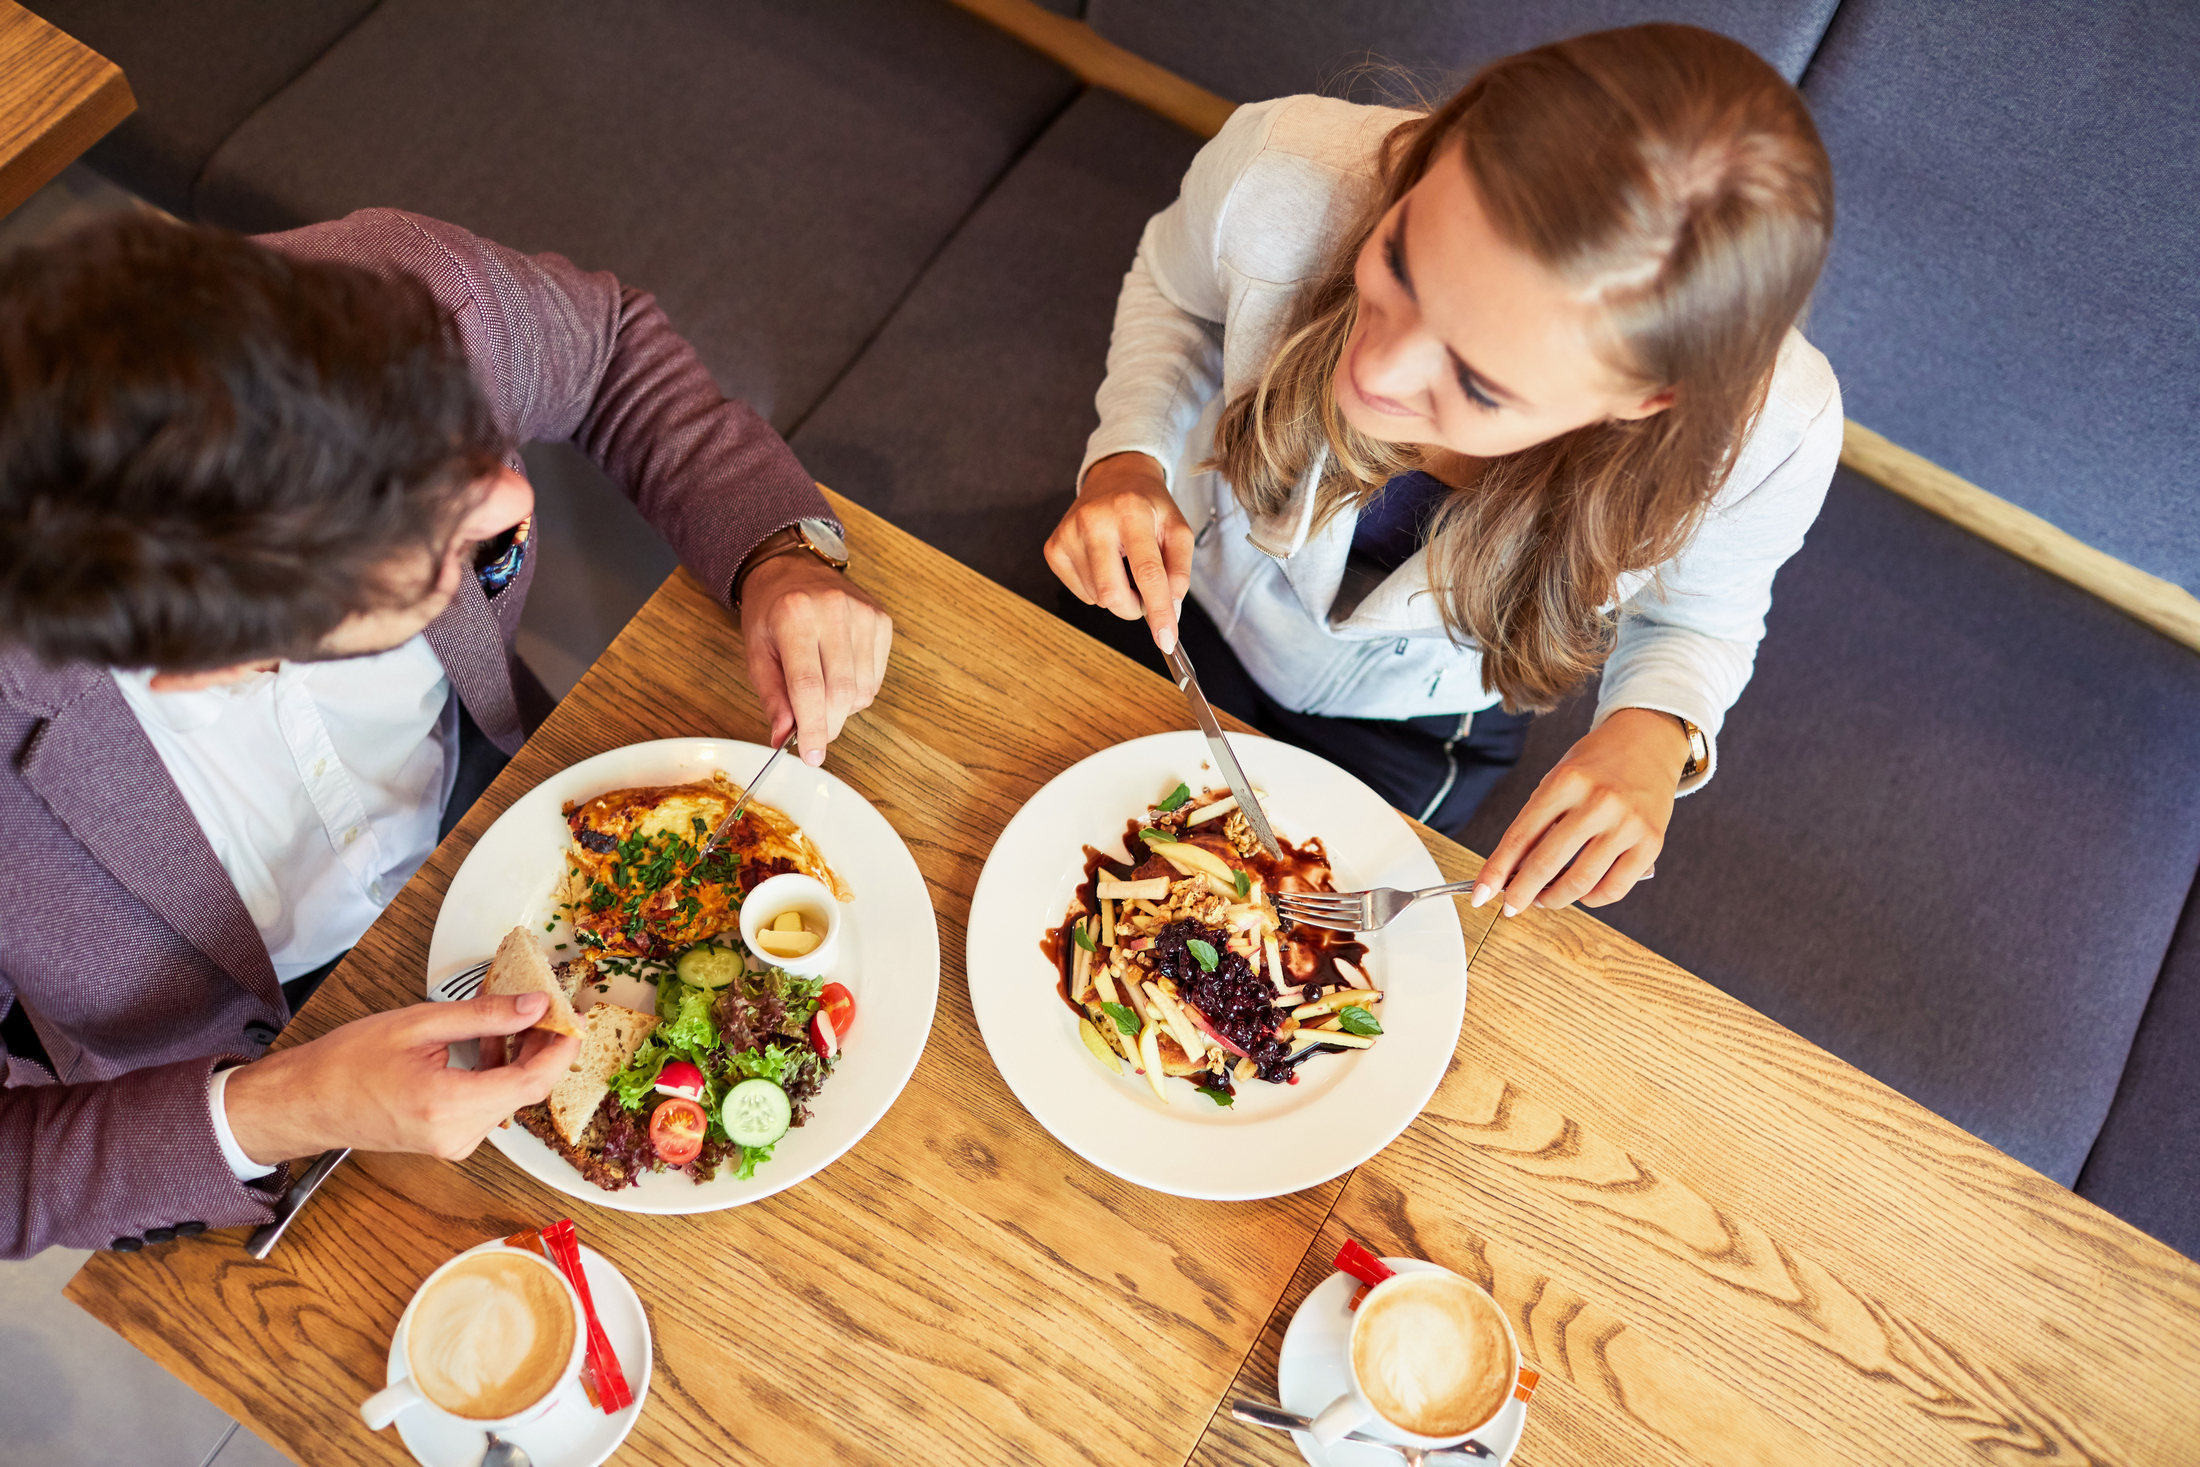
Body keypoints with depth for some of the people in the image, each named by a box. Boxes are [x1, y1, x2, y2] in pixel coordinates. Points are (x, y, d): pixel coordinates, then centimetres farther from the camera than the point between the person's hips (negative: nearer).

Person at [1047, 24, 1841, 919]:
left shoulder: (1770, 429, -38)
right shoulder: (1281, 177, -40)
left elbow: (1701, 611, -12)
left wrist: (1653, 733, -33)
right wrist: (1128, 458, -30)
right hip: (1192, 600, 1)